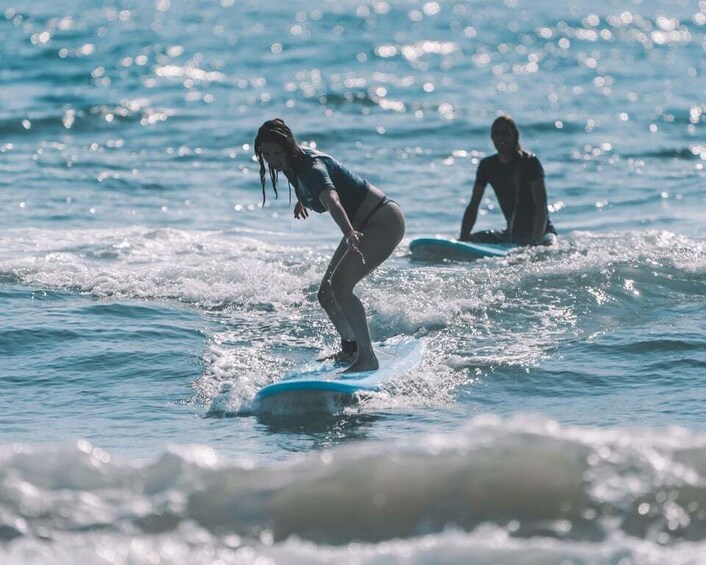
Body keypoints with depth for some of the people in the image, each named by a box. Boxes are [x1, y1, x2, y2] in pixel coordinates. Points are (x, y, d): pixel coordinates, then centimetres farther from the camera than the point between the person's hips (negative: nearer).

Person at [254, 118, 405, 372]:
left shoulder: (312, 168, -27)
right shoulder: (293, 162, 0)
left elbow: (332, 200, -48)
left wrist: (349, 233, -66)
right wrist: (302, 200, 44)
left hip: (384, 222, -10)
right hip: (361, 226, 10)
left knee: (340, 286, -25)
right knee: (326, 292, 11)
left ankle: (368, 358, -21)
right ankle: (350, 349, 30)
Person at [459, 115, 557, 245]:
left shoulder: (529, 161, -14)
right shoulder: (487, 166, 3)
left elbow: (541, 205, -22)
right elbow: (473, 207, 5)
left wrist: (535, 241, -34)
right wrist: (463, 239, -10)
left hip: (540, 231, -6)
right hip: (511, 234, 6)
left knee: (547, 244, -38)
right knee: (470, 241, -6)